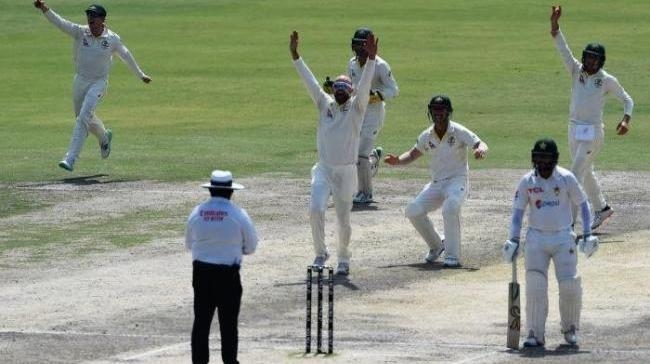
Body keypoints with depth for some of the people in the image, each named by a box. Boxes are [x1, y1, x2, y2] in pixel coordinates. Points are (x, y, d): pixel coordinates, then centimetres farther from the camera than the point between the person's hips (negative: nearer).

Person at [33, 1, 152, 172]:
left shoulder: (112, 39, -8)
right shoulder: (80, 32, -7)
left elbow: (126, 56, 7)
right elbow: (60, 22, -20)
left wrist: (140, 74, 17)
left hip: (98, 83, -4)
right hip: (80, 81, 4)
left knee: (83, 117, -17)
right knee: (83, 117, 19)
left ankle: (70, 159, -20)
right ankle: (104, 137, 51)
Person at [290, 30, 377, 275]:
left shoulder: (356, 107, -1)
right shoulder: (325, 104, 6)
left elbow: (365, 85, -15)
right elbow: (309, 80, 1)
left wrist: (371, 59, -29)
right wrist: (295, 56, -7)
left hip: (346, 171, -2)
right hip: (323, 169, 2)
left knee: (344, 219, 5)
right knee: (316, 209, -16)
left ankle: (344, 260, 23)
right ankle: (320, 253, 2)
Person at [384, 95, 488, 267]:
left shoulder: (459, 132, -10)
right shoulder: (427, 136, 5)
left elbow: (480, 144, -16)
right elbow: (414, 154, 17)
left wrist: (480, 150, -41)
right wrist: (398, 161, -3)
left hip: (457, 181, -6)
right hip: (436, 184, 6)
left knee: (450, 208, -35)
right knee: (413, 210, -10)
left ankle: (453, 256, -25)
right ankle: (436, 246, 13)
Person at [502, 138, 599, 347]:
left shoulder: (566, 178, -4)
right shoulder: (527, 181, 0)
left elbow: (583, 204, 4)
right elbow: (518, 211, 3)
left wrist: (587, 234, -3)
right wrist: (513, 239, -6)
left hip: (563, 238, -1)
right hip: (536, 238, 1)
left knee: (570, 285, -7)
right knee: (535, 286, -9)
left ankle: (570, 329, 16)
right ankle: (535, 334, -3)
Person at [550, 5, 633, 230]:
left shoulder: (608, 81, -7)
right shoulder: (577, 71, 2)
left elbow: (627, 100, 3)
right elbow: (562, 48, -9)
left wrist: (626, 120, -15)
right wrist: (554, 24, -22)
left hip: (593, 132, -6)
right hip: (574, 129, 6)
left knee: (576, 175, -11)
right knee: (585, 172, 18)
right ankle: (601, 209, 37)